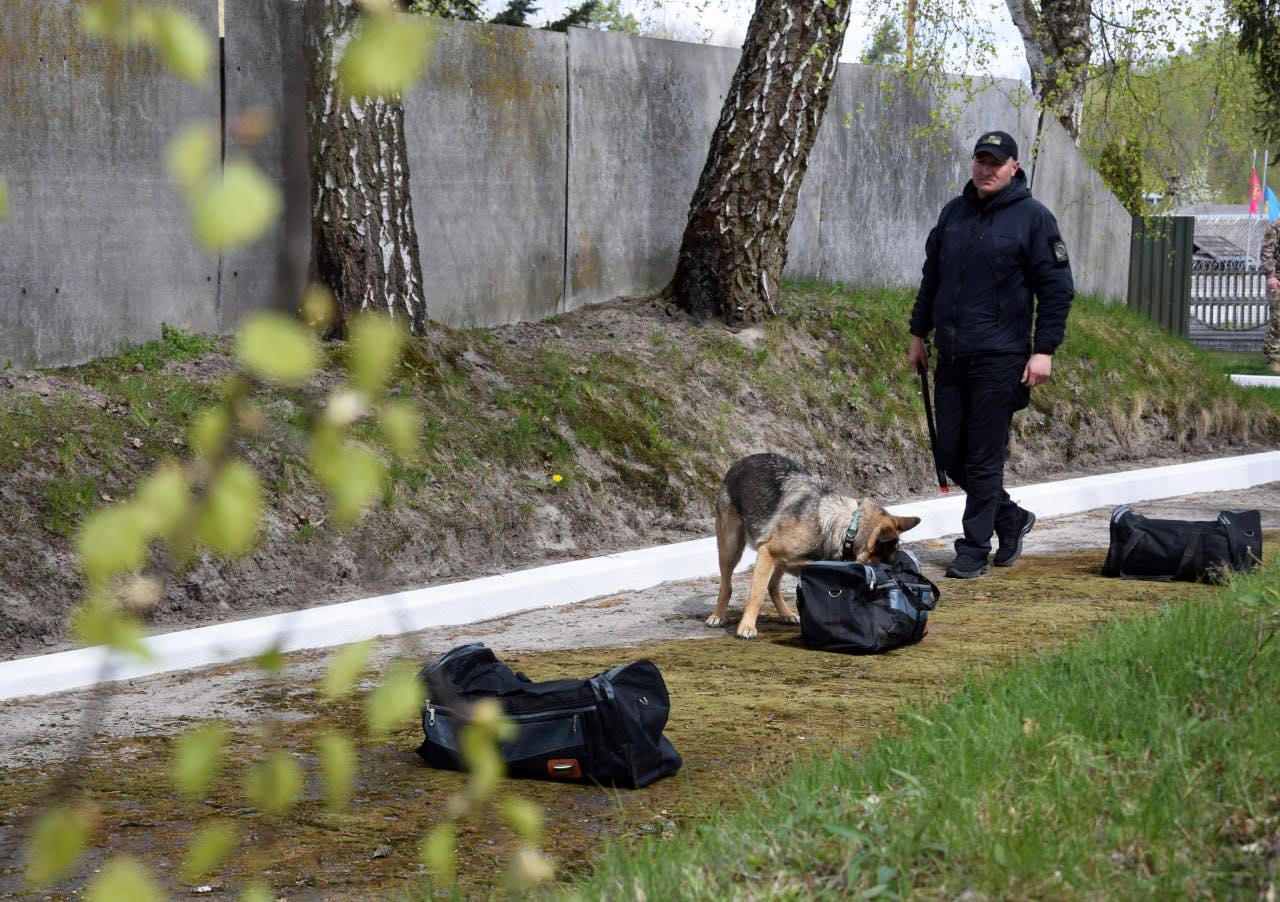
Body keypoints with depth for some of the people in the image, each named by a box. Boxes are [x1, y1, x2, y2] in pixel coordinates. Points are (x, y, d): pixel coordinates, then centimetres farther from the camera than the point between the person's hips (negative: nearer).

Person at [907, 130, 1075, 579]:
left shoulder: (1033, 217, -4)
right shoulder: (954, 213, 12)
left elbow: (1057, 288, -5)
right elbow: (931, 276, 22)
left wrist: (1044, 349, -11)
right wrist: (919, 333, 19)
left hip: (1000, 357, -6)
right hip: (950, 356, 6)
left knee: (984, 458, -3)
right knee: (951, 453, 8)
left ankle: (974, 549, 6)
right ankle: (1011, 518, 27)